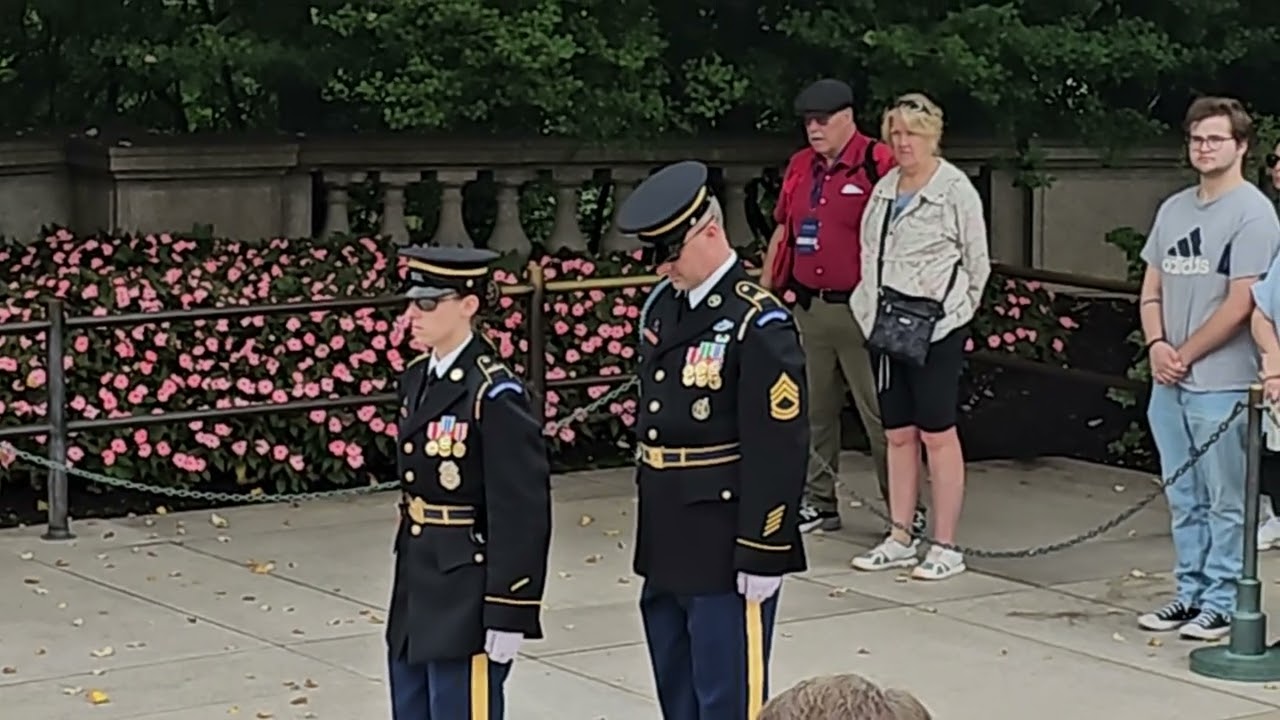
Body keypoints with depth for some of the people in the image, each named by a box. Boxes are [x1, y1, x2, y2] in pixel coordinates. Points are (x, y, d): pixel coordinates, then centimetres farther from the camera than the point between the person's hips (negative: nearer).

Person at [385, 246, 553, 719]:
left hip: (467, 597, -9)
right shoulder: (416, 380, 9)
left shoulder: (494, 395, -18)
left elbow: (522, 514, -18)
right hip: (417, 591, 9)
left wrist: (509, 613, -19)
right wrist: (409, 584, 19)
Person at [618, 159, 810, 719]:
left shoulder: (759, 325, -16)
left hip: (725, 546, -8)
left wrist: (763, 553, -18)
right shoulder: (661, 307, 8)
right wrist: (651, 524, 19)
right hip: (665, 542, 8)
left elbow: (780, 449, -18)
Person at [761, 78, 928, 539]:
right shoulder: (799, 167, 13)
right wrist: (763, 290, 18)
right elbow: (782, 231, 21)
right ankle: (818, 503, 21)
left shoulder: (878, 164, -9)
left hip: (859, 311, -7)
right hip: (808, 308, 7)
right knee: (814, 411, 12)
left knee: (879, 413, -2)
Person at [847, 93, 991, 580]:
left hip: (935, 330, -6)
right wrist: (871, 307, 12)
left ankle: (946, 547, 1)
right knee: (898, 434, 11)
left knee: (937, 434, -4)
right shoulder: (884, 188, 13)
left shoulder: (956, 189, -5)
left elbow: (977, 261, -2)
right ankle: (900, 540, 18)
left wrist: (954, 311, -1)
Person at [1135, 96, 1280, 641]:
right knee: (1184, 500, 15)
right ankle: (1191, 594, 24)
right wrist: (1157, 345, -2)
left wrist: (1186, 354, -8)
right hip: (1168, 383, 7)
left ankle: (1222, 604, 5)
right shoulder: (1173, 209, 14)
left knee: (1226, 503, -1)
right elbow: (1151, 288, 16)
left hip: (1222, 385, -7)